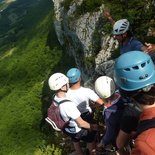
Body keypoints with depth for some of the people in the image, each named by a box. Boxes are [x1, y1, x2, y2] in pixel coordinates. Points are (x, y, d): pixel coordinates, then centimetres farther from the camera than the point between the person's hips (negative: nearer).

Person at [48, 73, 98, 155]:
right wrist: (92, 126, -12)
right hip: (78, 130, -6)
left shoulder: (55, 99, -18)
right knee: (90, 140, 25)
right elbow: (81, 123, -30)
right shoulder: (68, 105, -43)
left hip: (67, 128, 6)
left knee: (75, 142, 33)